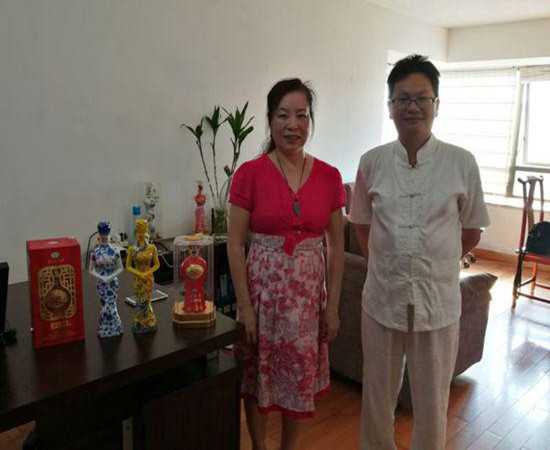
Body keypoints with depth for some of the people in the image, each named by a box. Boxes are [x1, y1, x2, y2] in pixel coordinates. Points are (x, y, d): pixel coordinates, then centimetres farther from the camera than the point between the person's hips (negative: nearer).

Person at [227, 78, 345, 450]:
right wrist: (244, 306, -10)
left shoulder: (329, 176, -1)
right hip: (263, 289, -2)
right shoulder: (250, 173, -9)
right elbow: (235, 244, -8)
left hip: (309, 292, 2)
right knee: (258, 377, 14)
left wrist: (333, 305, 2)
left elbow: (336, 244, 4)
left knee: (301, 378, 16)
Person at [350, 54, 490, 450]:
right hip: (382, 298, 1)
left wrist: (434, 265, 9)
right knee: (377, 398, 18)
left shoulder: (462, 163, -5)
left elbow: (471, 233, 5)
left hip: (439, 302, -1)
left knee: (432, 402, 16)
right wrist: (388, 266, 8)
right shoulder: (372, 163, -2)